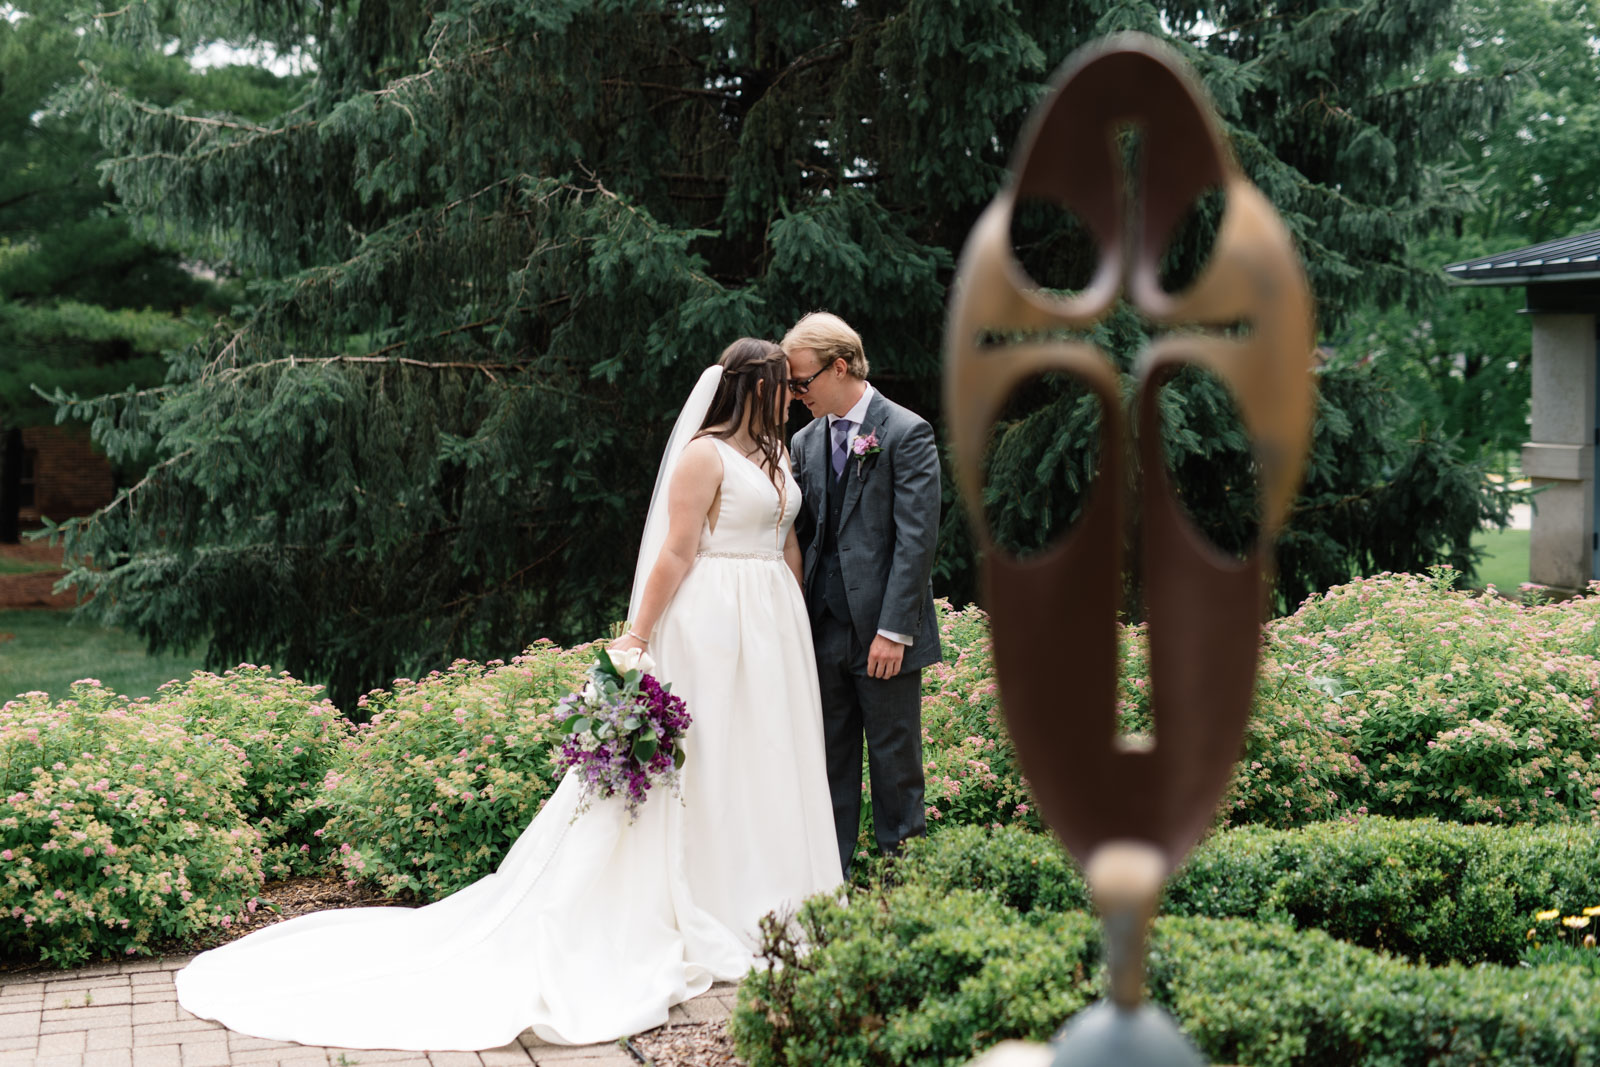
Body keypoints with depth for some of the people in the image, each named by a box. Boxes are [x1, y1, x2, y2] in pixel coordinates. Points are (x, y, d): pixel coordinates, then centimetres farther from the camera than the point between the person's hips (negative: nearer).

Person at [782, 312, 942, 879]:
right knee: (830, 763, 11)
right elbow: (801, 534, 13)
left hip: (883, 633, -5)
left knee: (895, 760, 4)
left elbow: (916, 540, -12)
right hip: (823, 630, 6)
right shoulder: (805, 441, 12)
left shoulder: (906, 433, -7)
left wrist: (893, 630, -17)